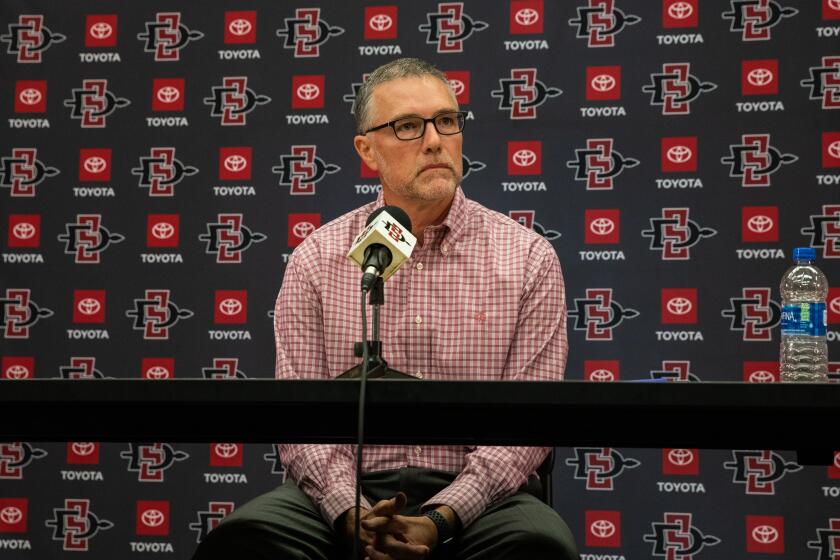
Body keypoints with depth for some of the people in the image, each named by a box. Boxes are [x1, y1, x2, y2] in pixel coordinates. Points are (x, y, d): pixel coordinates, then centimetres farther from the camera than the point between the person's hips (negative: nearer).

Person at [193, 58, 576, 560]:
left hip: (474, 496, 0)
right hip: (348, 492, 1)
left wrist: (443, 519, -16)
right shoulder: (317, 260, 8)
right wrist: (350, 512, -14)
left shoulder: (528, 258, 4)